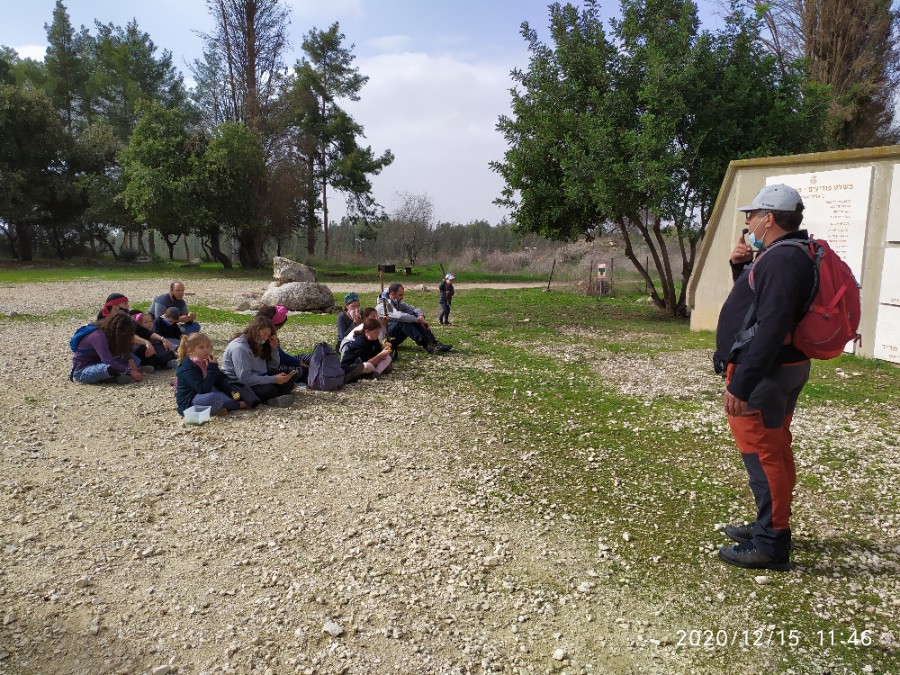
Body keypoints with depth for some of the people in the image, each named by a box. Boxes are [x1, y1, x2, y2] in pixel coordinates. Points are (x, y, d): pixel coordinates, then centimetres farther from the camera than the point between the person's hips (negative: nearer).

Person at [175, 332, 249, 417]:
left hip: (206, 395, 9)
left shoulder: (208, 361, 5)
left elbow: (220, 381, 7)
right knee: (214, 397, -37)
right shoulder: (187, 367, -21)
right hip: (188, 403, -9)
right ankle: (238, 405, -14)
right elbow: (203, 390, -30)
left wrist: (232, 391, -12)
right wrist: (212, 367, -33)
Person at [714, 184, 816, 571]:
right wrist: (741, 267, 8)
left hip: (763, 374, -11)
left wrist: (741, 383, -29)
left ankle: (770, 546, 4)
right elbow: (756, 303, 25)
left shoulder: (782, 260, -20)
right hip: (784, 370, 11)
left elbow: (772, 328, -28)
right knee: (775, 452, 18)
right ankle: (771, 527, 33)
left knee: (763, 455, -4)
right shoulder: (784, 256, 14)